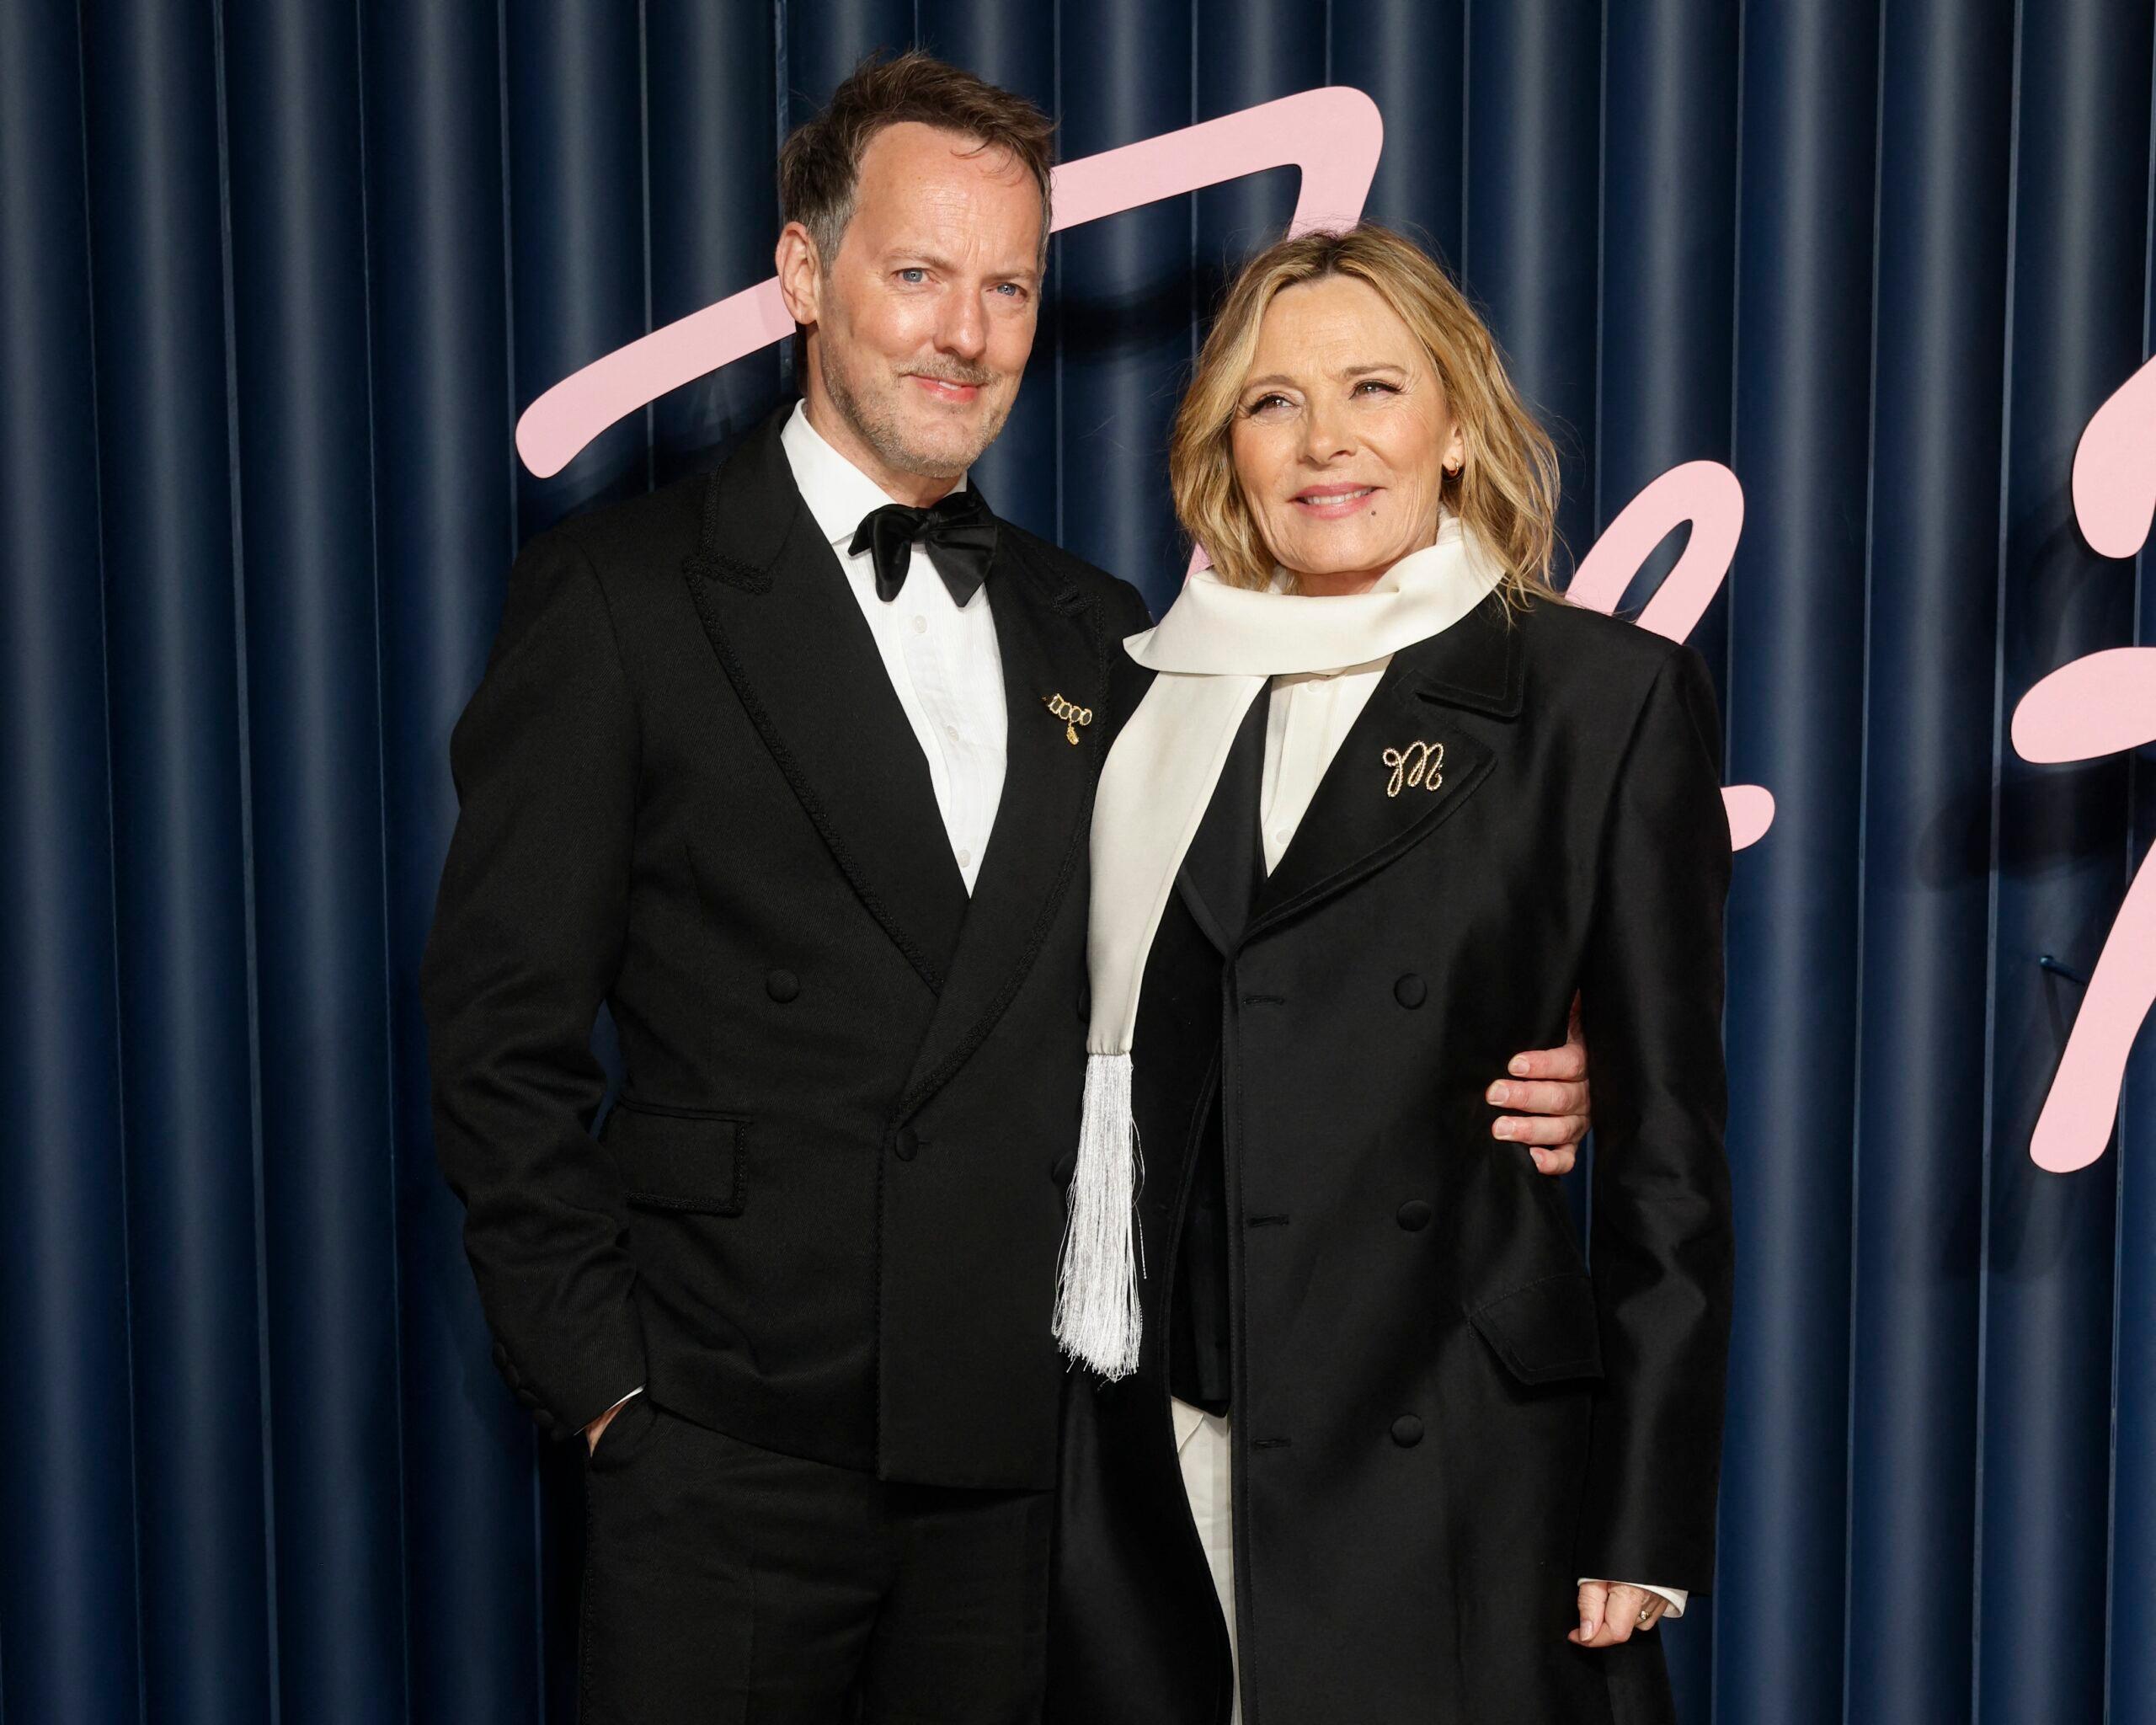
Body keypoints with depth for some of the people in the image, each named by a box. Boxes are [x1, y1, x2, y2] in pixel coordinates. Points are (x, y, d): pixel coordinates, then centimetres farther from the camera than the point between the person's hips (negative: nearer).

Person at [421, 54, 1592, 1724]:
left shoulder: (1091, 631, 11)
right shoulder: (619, 596, -3)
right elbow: (507, 1033, -4)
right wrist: (603, 1378, -9)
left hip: (1022, 1457, 4)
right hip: (732, 1449, -4)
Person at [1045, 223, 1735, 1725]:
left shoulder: (1608, 697, -1)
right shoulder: (1147, 698, 9)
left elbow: (1669, 1140, -3)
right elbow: (1106, 1070, 12)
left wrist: (1647, 1525, -7)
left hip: (1449, 1477, -3)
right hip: (1158, 1473, 3)